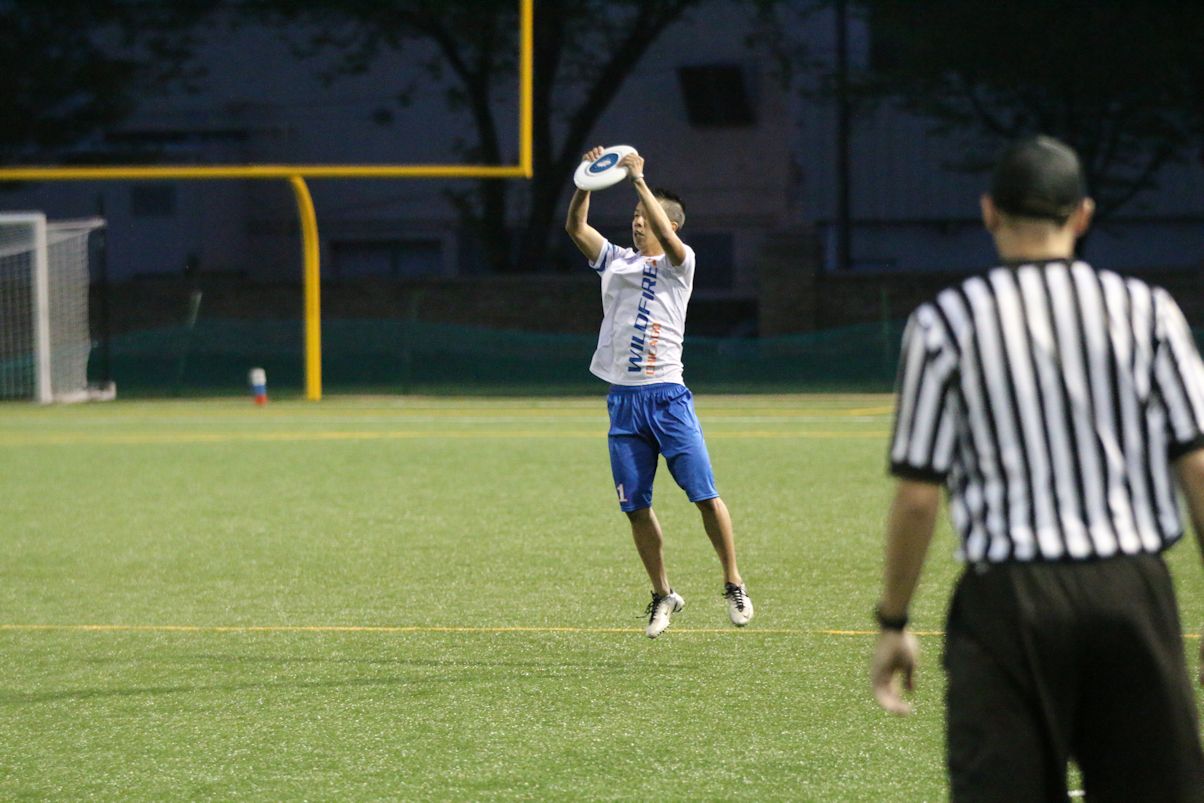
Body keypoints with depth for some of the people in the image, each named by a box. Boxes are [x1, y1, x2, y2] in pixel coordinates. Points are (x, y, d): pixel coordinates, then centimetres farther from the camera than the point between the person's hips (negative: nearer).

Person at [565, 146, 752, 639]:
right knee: (636, 507, 4)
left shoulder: (678, 264, 1)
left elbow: (666, 234, -19)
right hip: (623, 399, 5)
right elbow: (575, 227, 6)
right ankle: (662, 596, 14)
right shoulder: (615, 261, 16)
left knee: (705, 495, -8)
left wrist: (639, 180, -18)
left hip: (667, 396, -5)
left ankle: (733, 585, 3)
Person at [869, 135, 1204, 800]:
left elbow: (918, 495, -2)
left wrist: (892, 623, 8)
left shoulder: (944, 323, 2)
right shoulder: (1147, 311, 6)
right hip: (1135, 591, 2)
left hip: (1009, 598, -2)